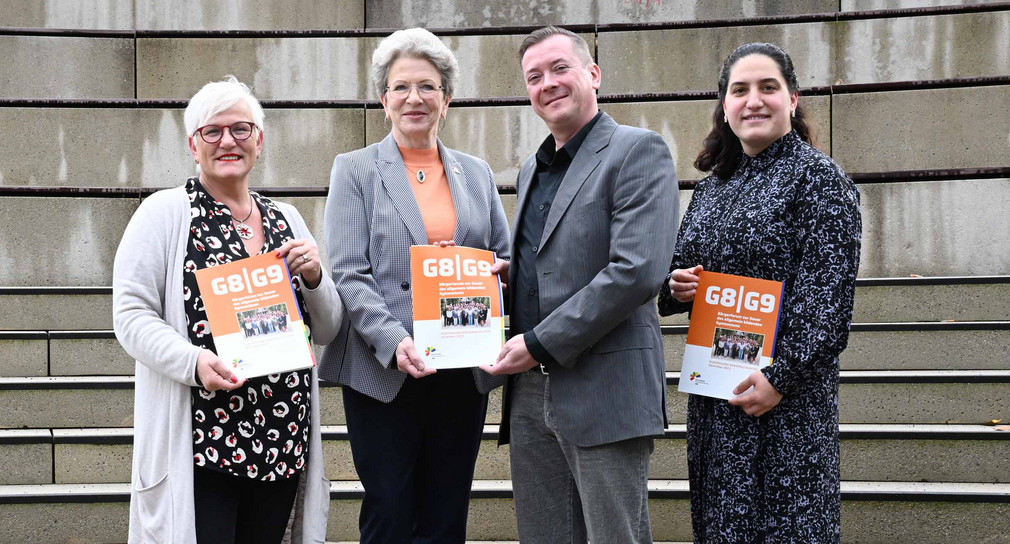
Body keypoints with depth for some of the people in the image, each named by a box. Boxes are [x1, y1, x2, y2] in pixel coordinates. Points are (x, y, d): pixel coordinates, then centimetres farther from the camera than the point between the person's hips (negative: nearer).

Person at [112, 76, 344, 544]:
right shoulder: (164, 212, 0)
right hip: (199, 439, -5)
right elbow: (131, 317, -6)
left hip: (283, 437, 5)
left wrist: (313, 278, -4)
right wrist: (193, 361, -22)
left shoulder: (286, 219, 14)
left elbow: (327, 330, 16)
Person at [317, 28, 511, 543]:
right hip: (383, 374, -3)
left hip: (462, 374, 3)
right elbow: (348, 273, -6)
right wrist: (394, 342, -21)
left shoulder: (476, 173, 14)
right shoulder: (355, 170, 3)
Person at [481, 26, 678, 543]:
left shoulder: (638, 150, -6)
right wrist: (502, 272, 4)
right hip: (530, 392, 8)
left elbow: (637, 272, -17)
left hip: (604, 390, -7)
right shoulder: (531, 169, 20)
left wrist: (539, 344, -15)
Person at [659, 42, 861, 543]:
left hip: (787, 397, -6)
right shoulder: (712, 188, 14)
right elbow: (680, 271, 23)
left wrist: (781, 377, -20)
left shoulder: (818, 178, -6)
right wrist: (676, 287, -1)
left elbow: (829, 295, -14)